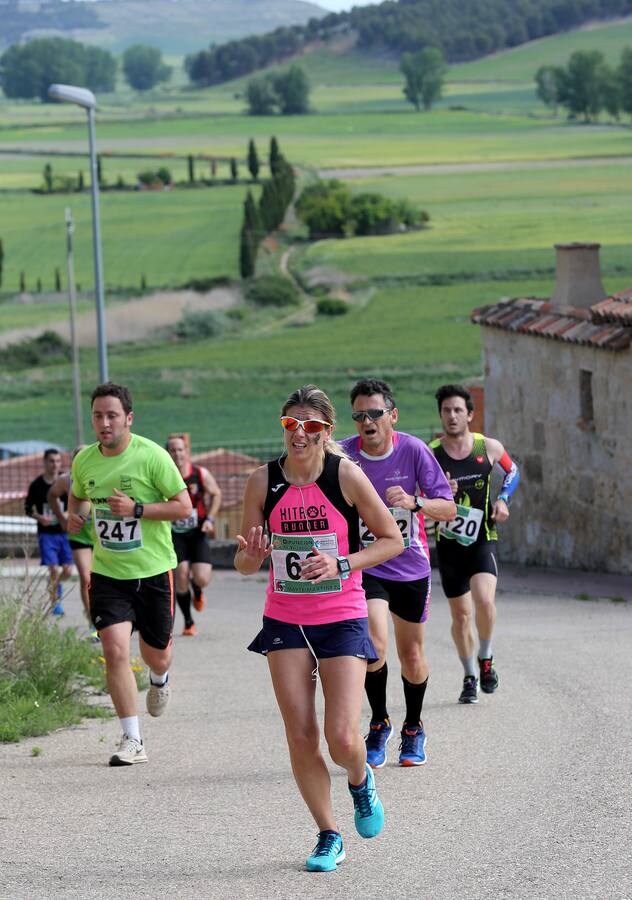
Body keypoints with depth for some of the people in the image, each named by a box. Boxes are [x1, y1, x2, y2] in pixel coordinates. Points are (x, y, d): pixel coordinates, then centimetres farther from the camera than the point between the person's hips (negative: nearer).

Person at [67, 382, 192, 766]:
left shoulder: (152, 456, -14)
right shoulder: (84, 460, 0)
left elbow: (184, 506, -12)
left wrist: (136, 509, -23)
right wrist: (75, 515, -2)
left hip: (153, 569, -2)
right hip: (107, 573, 2)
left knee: (156, 654, 13)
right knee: (115, 650, -14)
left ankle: (160, 679, 53)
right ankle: (132, 741, -7)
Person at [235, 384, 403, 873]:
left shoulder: (345, 475, -11)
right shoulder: (263, 482, -4)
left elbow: (392, 540, -4)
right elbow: (247, 563, 4)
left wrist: (341, 565, -18)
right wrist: (251, 554, -20)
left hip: (342, 619, -2)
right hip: (285, 621, 3)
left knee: (342, 738, -11)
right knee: (301, 738, -2)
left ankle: (361, 782, 25)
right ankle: (329, 836, 16)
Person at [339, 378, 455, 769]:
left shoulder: (413, 450, -13)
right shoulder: (343, 455, -12)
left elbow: (448, 507, -13)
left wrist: (414, 502, -32)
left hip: (411, 566, 1)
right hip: (366, 566, -1)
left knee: (411, 655, 9)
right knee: (374, 645, -20)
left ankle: (414, 729, 33)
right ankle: (379, 723, 4)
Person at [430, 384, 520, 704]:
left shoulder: (489, 448, -4)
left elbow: (512, 471, 17)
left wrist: (503, 499, 0)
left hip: (483, 539, -1)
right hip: (449, 543, 1)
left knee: (484, 600, -23)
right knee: (461, 615, 7)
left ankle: (485, 658, 3)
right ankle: (470, 678, 26)